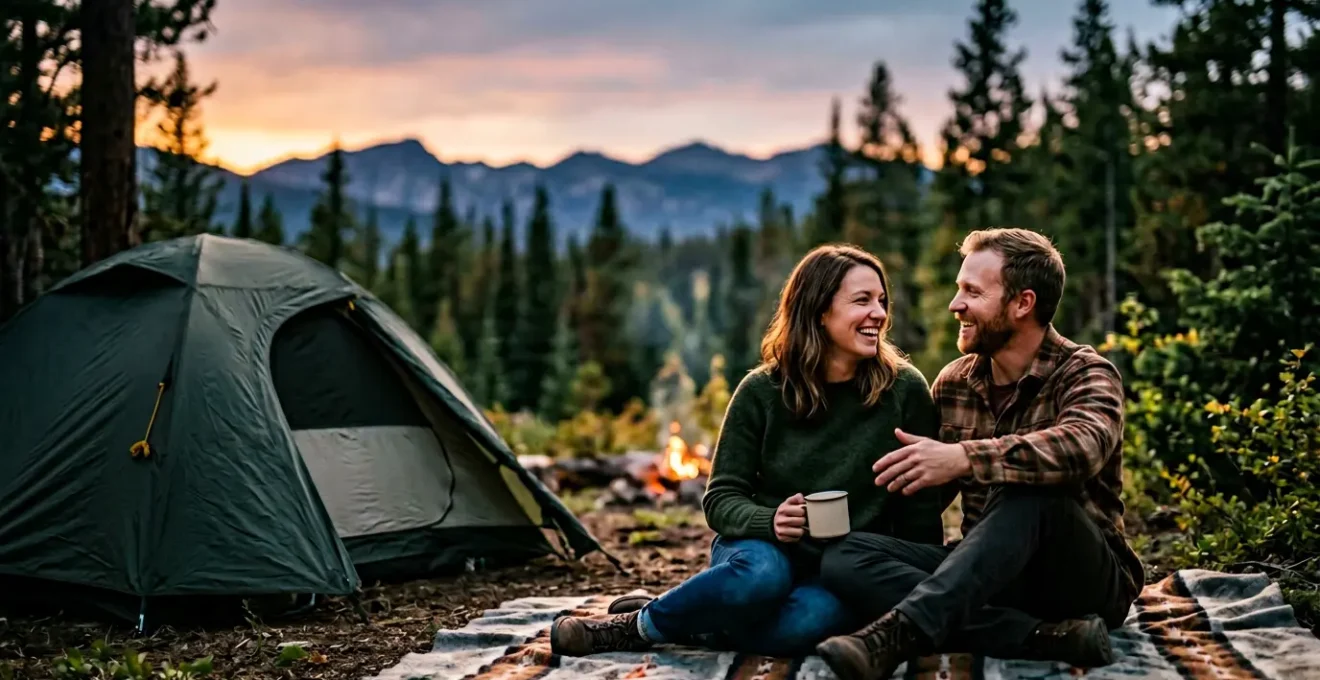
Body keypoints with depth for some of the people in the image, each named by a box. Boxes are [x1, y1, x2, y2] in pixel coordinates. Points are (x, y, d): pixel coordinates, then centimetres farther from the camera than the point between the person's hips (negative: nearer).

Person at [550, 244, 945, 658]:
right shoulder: (762, 391, -4)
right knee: (760, 573, -39)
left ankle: (643, 629, -16)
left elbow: (920, 508, 3)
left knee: (805, 621, -36)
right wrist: (768, 521, -23)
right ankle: (640, 623, -13)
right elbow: (721, 498, -2)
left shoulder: (905, 390, -4)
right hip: (765, 549, 0)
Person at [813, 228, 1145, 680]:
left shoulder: (1085, 374, -8)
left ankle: (898, 633, -48)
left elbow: (1080, 448, -33)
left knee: (1027, 491, -36)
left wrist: (964, 457, -44)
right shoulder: (954, 383, 8)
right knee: (845, 557, -19)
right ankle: (1043, 637, -32)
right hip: (987, 572, 5)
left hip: (1084, 577, -5)